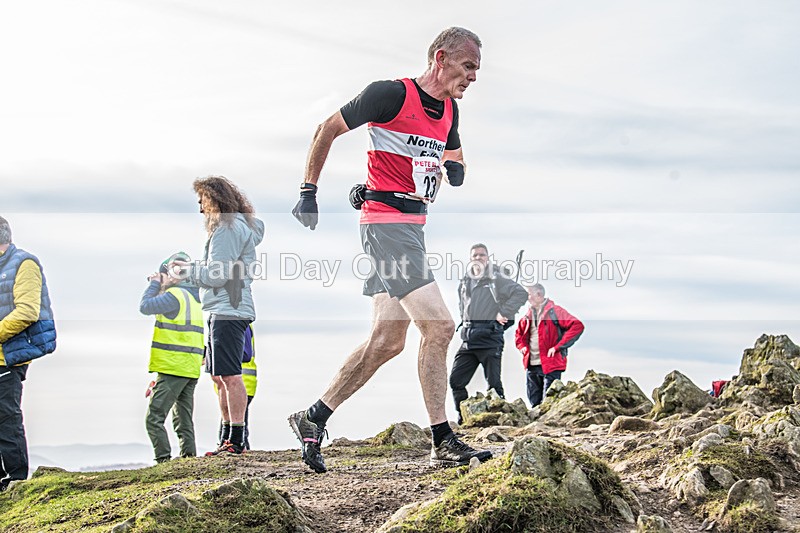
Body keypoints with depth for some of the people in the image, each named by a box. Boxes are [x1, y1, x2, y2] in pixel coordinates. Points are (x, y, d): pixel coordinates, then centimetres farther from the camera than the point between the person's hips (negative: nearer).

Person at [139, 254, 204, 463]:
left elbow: (145, 307, -14)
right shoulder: (194, 298, 17)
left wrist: (154, 284, -1)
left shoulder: (175, 295, -13)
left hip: (173, 368, -9)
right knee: (184, 420, 12)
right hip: (191, 369, 9)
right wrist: (158, 286, 19)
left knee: (154, 418, -7)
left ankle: (164, 460, -14)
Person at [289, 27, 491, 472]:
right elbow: (327, 130, -4)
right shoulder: (392, 94, -10)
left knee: (388, 339, 9)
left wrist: (453, 166, 8)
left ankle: (313, 419, 19)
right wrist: (309, 192, -3)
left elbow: (453, 153, 32)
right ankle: (444, 443, -9)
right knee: (439, 326, -16)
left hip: (413, 226, 10)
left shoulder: (449, 111, 14)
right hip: (387, 222, -10)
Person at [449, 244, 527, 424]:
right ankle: (464, 419, 10)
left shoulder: (496, 279, -3)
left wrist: (504, 312, -14)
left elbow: (521, 293, -13)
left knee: (494, 383, -5)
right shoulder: (465, 282, 16)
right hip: (468, 339, 7)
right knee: (456, 380, 2)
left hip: (489, 339, -7)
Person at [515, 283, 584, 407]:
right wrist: (522, 346, 10)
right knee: (534, 401, 12)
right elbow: (519, 333, 32)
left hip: (551, 365, -7)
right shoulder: (528, 315, 14)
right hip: (531, 366, 7)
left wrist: (557, 347, -18)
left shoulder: (554, 311, -6)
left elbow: (577, 326, -16)